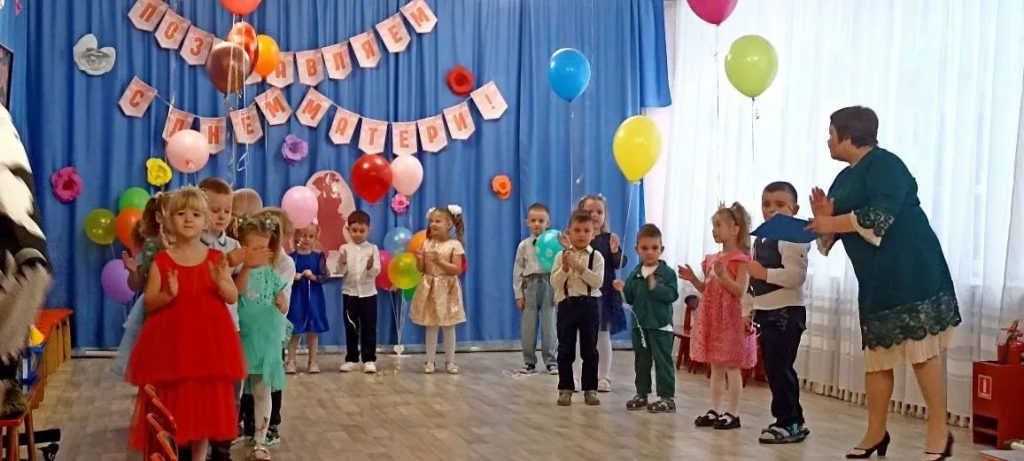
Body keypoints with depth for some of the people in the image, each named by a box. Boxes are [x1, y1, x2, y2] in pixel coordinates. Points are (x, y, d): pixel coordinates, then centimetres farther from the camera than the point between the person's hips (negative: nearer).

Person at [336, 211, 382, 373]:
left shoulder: (372, 248, -1)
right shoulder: (345, 249, 1)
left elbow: (376, 272, -8)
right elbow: (340, 271, -4)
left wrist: (371, 267, -29)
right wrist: (342, 264, -25)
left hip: (368, 293, -1)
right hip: (349, 293, 1)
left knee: (369, 327, 1)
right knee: (351, 328, 8)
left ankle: (369, 360, 7)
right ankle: (351, 359, 17)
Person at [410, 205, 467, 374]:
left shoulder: (455, 245, -8)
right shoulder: (427, 244, 4)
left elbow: (457, 269, -13)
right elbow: (422, 269, 6)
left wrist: (439, 261, -21)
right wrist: (419, 259, -14)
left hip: (447, 290, -3)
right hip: (429, 288, 3)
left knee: (448, 327, 5)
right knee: (431, 327, 7)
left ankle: (450, 361, 15)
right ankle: (430, 361, 13)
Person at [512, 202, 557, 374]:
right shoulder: (523, 245, 3)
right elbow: (518, 270, 4)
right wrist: (518, 294, 1)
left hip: (548, 284, -1)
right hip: (529, 285, 2)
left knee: (549, 325, 3)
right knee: (528, 326, 6)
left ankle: (551, 361, 13)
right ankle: (529, 361, 17)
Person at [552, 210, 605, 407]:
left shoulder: (596, 256, 0)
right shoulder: (561, 256, 2)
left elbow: (597, 282, -12)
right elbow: (554, 283, -4)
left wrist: (580, 268, -19)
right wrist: (565, 268, -19)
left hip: (589, 304, 0)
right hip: (567, 304, 0)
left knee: (590, 349, 6)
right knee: (566, 349, 4)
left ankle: (590, 389, 14)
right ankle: (565, 389, 12)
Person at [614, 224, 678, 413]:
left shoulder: (667, 273, -7)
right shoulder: (635, 274, 8)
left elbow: (672, 295, -17)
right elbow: (631, 299, 9)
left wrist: (656, 287, -27)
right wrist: (623, 289, -9)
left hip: (660, 325, -5)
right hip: (639, 323, 5)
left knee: (663, 361, -3)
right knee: (641, 360, 14)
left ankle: (667, 397, 3)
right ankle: (642, 394, 24)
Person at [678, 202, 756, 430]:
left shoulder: (741, 259, -11)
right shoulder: (712, 259, 12)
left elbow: (740, 291, -18)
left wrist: (723, 275, -29)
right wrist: (693, 279, 3)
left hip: (731, 318, -8)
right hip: (712, 317, 8)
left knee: (731, 367, -2)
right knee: (715, 366, 11)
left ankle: (733, 413, 5)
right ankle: (715, 410, 17)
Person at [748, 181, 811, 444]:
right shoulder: (760, 238, 16)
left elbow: (797, 276, -24)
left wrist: (764, 273, -23)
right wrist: (749, 312, 19)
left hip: (786, 312, -9)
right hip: (766, 311, 9)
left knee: (780, 368, -9)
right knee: (773, 369, 12)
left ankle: (790, 423, 0)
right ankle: (791, 421, 21)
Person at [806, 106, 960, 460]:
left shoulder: (884, 164, -10)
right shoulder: (845, 178, 17)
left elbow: (881, 216, -23)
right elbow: (833, 231, 18)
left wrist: (831, 223, -14)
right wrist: (824, 219, -4)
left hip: (911, 272, -9)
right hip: (876, 279, 9)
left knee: (922, 347, -8)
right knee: (876, 354, 8)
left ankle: (939, 431, -2)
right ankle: (876, 433, 15)